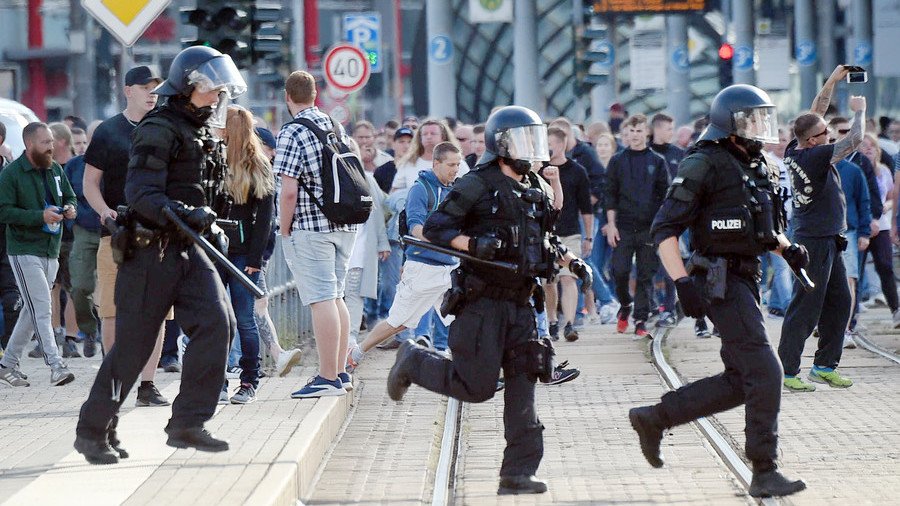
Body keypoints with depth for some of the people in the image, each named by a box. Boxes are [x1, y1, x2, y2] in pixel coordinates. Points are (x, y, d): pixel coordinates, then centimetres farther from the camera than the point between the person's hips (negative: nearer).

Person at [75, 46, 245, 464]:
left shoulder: (202, 134, 16)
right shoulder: (158, 131, -13)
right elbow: (141, 195, -23)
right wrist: (186, 215, -34)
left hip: (188, 250, 8)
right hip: (150, 251, -8)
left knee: (216, 322, -11)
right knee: (133, 344, -3)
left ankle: (187, 424, -6)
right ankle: (93, 430, 12)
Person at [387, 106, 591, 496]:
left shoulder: (537, 190, 14)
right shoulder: (477, 186, -9)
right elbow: (434, 228, -11)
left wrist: (570, 261, 12)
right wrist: (472, 243, -26)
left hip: (520, 304, 7)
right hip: (483, 303, -7)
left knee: (522, 389, 0)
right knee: (476, 387, -5)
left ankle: (517, 473, 2)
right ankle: (413, 361, 21)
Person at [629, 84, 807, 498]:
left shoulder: (758, 169, 15)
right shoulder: (705, 165, -12)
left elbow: (769, 227, 28)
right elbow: (665, 228, -14)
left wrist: (787, 248, 7)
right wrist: (682, 283, -22)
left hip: (746, 279, 9)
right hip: (720, 281, -9)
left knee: (739, 381, 11)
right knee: (764, 373, -11)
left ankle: (653, 418, 21)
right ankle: (764, 473, -5)